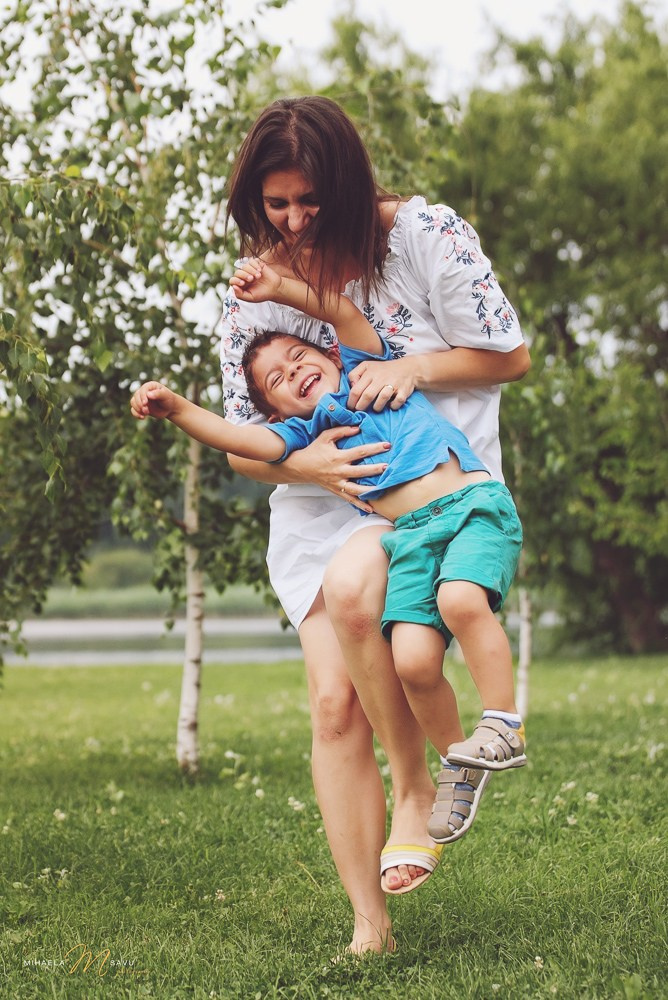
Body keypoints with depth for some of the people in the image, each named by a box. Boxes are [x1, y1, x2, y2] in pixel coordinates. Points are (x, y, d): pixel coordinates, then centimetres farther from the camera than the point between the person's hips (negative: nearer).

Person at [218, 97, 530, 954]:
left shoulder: (424, 235, -9)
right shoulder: (255, 291, 0)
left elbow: (510, 355, -2)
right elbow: (243, 448, 3)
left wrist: (411, 368, -18)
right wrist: (303, 464, -20)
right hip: (321, 501, 4)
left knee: (354, 588, -35)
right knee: (334, 703, -10)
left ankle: (416, 786, -12)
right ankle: (368, 926, -2)